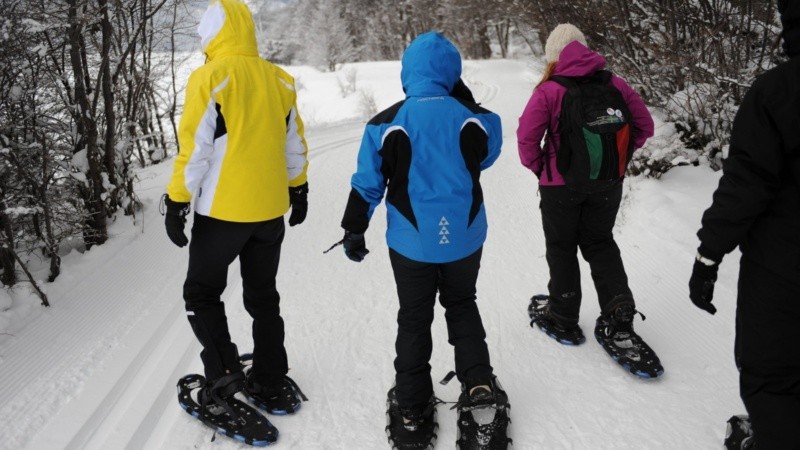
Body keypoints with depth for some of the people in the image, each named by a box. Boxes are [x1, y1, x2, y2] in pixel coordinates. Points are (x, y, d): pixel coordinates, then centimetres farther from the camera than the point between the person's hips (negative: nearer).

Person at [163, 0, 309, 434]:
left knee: (201, 292, 13)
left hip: (222, 211, -5)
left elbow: (194, 148, -15)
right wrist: (298, 190, 23)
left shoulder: (210, 77, -12)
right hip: (270, 210, 6)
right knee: (263, 297, 17)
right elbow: (294, 145, 12)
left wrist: (177, 202, -7)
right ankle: (272, 385, 21)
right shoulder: (279, 80, 5)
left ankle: (223, 371, 0)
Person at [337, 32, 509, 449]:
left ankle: (412, 413, 21)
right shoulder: (472, 118, -8)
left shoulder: (387, 123, -11)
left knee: (414, 320, 14)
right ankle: (478, 384, 17)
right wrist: (464, 101, 12)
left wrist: (354, 230, 8)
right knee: (462, 306, 25)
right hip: (465, 239, 1)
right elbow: (488, 153, 14)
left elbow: (367, 184, -5)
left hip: (412, 243, -1)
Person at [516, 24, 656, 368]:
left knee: (561, 248, 13)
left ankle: (563, 320, 23)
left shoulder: (549, 91, -15)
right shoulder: (613, 83, -3)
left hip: (560, 185, -3)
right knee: (600, 243, 20)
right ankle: (619, 312, 11)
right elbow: (644, 126, 3)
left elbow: (527, 138, -18)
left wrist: (538, 167, -2)